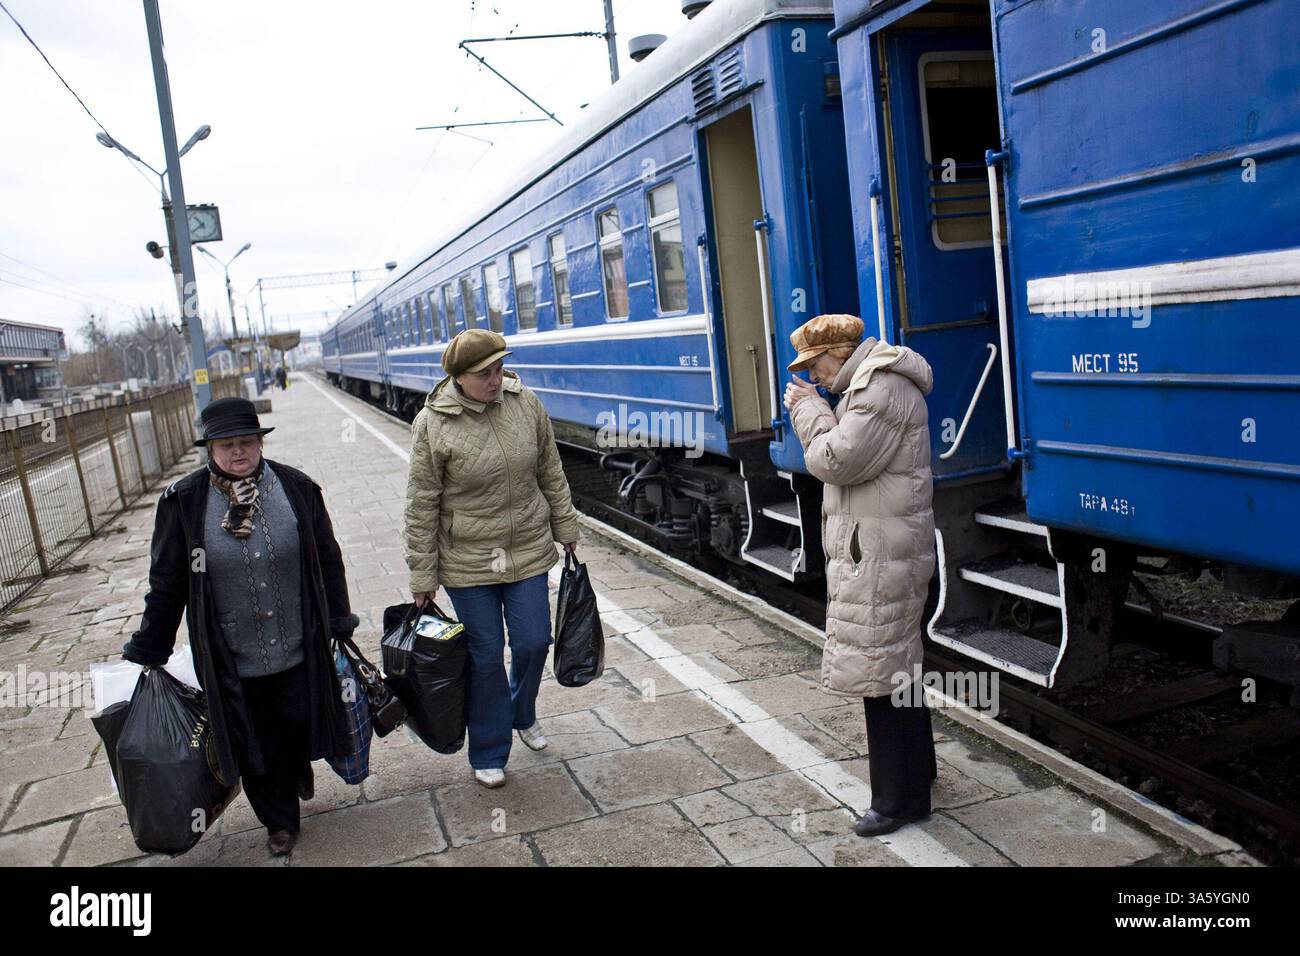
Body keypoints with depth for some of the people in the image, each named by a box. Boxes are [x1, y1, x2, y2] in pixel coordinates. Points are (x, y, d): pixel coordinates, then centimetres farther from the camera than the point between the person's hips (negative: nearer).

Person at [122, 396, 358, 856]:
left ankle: (298, 768, 50)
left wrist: (338, 620, 7)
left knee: (299, 727, 12)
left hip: (299, 652, 0)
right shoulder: (185, 502, -7)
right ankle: (279, 821, 38)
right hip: (232, 664, 0)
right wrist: (148, 651, 3)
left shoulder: (297, 488, -5)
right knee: (255, 746, 13)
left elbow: (327, 559, 5)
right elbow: (167, 583, 0)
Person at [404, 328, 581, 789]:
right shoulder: (433, 424, -14)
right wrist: (422, 578, -6)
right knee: (485, 656, 6)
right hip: (468, 562, -3)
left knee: (533, 643, 8)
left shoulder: (526, 404, -5)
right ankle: (489, 754, 26)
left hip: (529, 552, 3)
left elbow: (551, 474, 7)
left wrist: (565, 528, 12)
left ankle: (522, 715, 41)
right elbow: (421, 507, -9)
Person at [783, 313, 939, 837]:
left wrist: (807, 408, -11)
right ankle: (917, 768, 38)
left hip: (879, 555, -12)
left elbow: (837, 461, -21)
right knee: (897, 661, 21)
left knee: (880, 670, -6)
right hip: (872, 551, 12)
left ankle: (899, 798, 5)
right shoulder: (870, 383, 18)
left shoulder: (882, 391, -17)